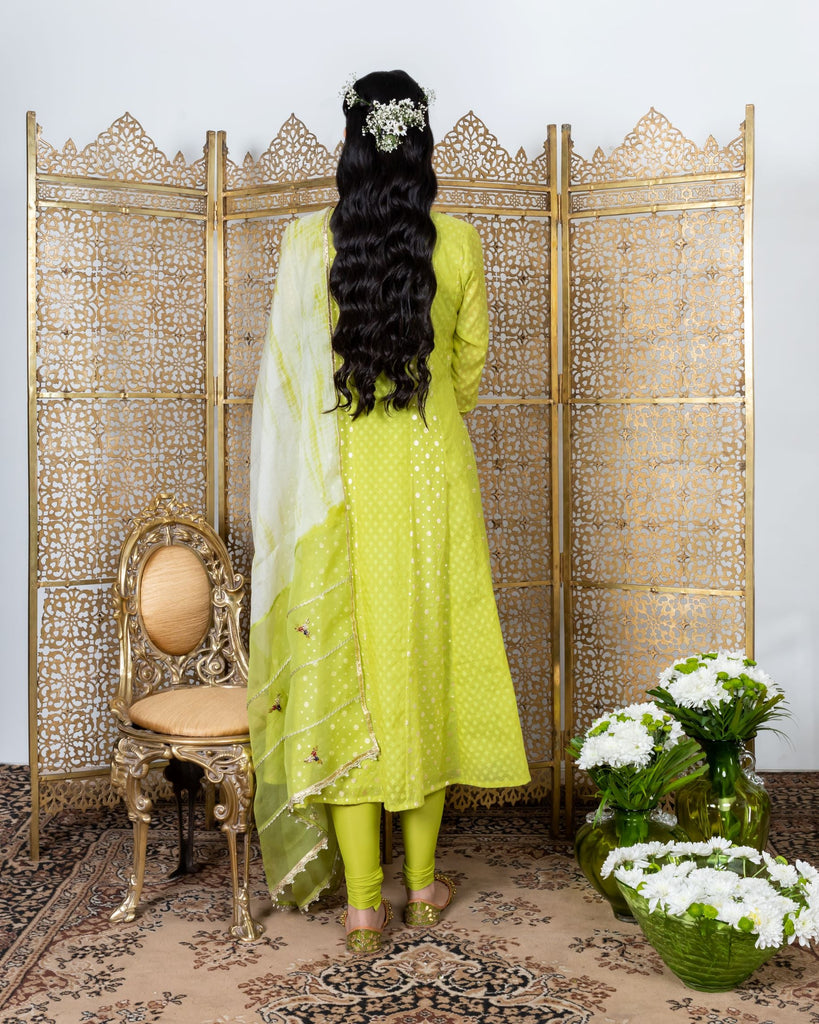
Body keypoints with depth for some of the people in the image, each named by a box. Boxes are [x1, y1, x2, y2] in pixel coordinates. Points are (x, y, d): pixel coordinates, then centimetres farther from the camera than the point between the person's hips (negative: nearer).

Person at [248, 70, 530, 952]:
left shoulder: (308, 243, -4)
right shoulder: (459, 243, -2)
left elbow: (287, 374, 0)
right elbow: (471, 369, 7)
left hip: (340, 475, -1)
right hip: (433, 471, 1)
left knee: (346, 664, 6)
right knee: (429, 661, 11)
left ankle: (361, 898, 15)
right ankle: (422, 880, 25)